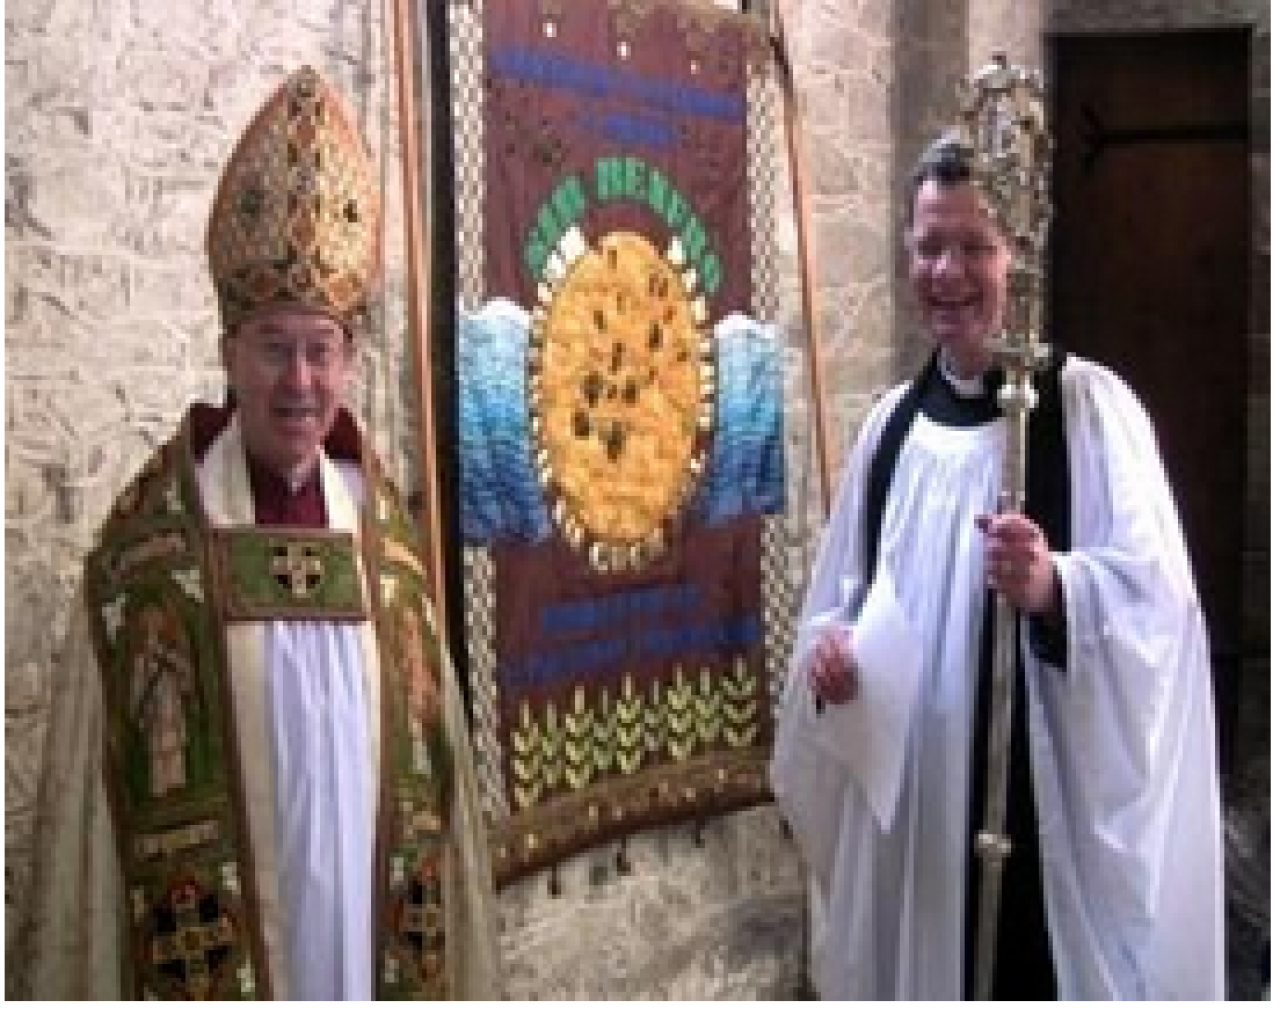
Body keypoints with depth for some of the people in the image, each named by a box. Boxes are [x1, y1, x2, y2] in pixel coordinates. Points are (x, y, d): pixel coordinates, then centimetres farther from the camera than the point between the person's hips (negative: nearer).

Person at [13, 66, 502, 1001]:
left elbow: (432, 759, 8)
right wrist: (84, 983, -9)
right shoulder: (151, 540, -7)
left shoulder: (385, 534, 5)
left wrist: (451, 971, 7)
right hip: (214, 942, -3)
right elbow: (103, 784, -6)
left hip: (367, 927, 4)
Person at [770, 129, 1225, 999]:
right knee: (925, 966, 12)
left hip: (1053, 796, -5)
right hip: (913, 792, 5)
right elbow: (849, 589, 18)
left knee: (1050, 972, -1)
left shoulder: (1091, 405, -7)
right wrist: (830, 645, -3)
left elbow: (1155, 599, -15)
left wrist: (1054, 588, -33)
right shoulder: (892, 422, 9)